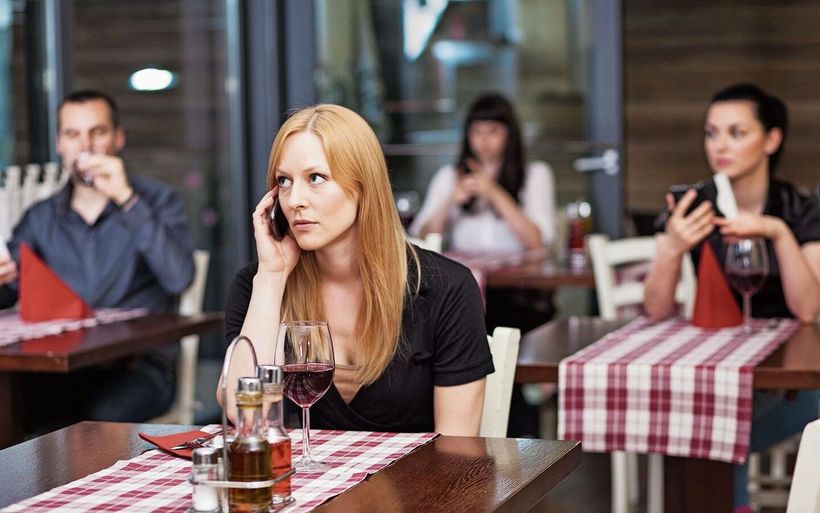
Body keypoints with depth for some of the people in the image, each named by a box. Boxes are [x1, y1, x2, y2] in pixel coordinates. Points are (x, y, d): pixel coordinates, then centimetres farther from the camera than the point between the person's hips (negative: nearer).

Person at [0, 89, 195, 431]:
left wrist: (126, 198, -17)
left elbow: (179, 277, -13)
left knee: (103, 415, -35)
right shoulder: (41, 218, 16)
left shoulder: (155, 200, 6)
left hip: (138, 366, -3)